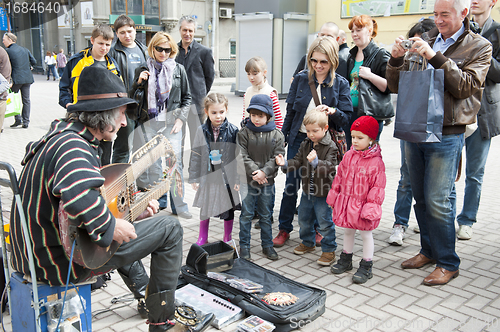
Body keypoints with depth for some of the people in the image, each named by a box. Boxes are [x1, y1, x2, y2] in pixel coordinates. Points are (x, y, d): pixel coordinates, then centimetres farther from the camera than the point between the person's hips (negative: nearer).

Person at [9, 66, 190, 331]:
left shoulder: (59, 135, 11)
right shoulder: (73, 147, -23)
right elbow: (79, 195, -44)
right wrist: (110, 225, -27)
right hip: (63, 261, -10)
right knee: (169, 228, -5)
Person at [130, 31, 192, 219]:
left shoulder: (178, 69, 7)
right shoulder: (143, 70, 7)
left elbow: (187, 97, 10)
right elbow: (132, 98, 11)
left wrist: (180, 119, -1)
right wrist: (138, 83, -7)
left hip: (171, 122, -1)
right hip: (150, 122, 1)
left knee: (175, 162, -5)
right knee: (153, 163, 4)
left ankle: (179, 205, 4)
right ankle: (159, 201, 19)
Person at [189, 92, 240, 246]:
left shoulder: (233, 131, -9)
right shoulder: (202, 131, -3)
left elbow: (239, 156, -6)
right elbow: (195, 155, 2)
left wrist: (238, 178, -8)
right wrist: (194, 177, 1)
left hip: (227, 177, -2)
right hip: (207, 176, 2)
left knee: (228, 209, 12)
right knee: (205, 207, 15)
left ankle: (228, 238, 32)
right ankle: (202, 237, 34)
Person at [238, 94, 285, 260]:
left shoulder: (277, 135, -1)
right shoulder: (244, 133, -4)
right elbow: (243, 156, -9)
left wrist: (264, 172, -18)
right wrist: (255, 172, -19)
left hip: (268, 181, 1)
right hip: (248, 180, -1)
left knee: (266, 215, 13)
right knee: (246, 214, 5)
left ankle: (267, 245, 25)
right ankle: (244, 246, 18)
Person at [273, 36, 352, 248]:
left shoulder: (340, 84, -3)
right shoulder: (301, 79, 0)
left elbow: (346, 118, -5)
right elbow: (290, 111, 8)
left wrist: (332, 111, -25)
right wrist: (283, 137, 8)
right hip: (299, 139, 1)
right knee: (291, 184, 4)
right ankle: (284, 229, 19)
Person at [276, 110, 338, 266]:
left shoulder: (330, 147, -15)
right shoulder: (305, 144, 4)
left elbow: (329, 167, -26)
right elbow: (297, 162, 1)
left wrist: (316, 161, -43)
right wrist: (285, 163, -19)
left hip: (323, 193, -6)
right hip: (307, 190, 7)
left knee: (325, 222, 1)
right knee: (304, 219, 19)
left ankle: (329, 250, 17)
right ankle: (308, 243, 40)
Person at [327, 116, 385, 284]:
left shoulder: (376, 162, -16)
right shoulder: (349, 156, 1)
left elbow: (377, 187, -14)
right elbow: (339, 177, 9)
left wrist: (370, 208, -17)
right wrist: (334, 200, 11)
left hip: (363, 205, -5)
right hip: (346, 202, 6)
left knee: (366, 234, 9)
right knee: (347, 231, 20)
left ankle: (366, 266, 22)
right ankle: (346, 259, 39)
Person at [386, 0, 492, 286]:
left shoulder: (479, 47, 2)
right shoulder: (425, 43, 13)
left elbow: (465, 87, -13)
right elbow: (396, 86, 10)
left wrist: (435, 57, -19)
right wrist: (396, 60, -8)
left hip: (446, 136, -5)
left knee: (438, 201, -5)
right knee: (421, 197, 13)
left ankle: (448, 263, 12)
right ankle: (429, 250, 29)